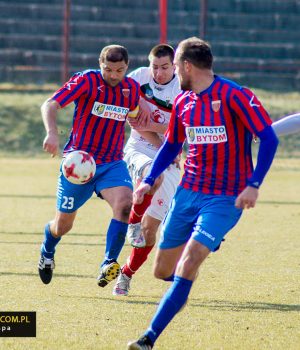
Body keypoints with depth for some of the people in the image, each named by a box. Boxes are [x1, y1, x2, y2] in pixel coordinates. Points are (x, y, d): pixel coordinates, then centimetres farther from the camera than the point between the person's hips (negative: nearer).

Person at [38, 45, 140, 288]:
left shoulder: (132, 88, 1)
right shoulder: (86, 81, -14)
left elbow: (136, 119, 22)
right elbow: (50, 105, -22)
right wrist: (52, 133, -41)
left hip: (113, 163, 3)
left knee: (125, 204, -28)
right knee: (63, 225, 8)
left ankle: (109, 263, -24)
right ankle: (47, 252, 43)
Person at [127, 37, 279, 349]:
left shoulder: (234, 96, -14)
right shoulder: (183, 102, 7)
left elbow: (269, 139, -16)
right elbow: (171, 146, 22)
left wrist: (254, 185, -23)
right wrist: (148, 180, 9)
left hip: (225, 199, -7)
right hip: (187, 193, 7)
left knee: (188, 264, -20)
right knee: (163, 270, 7)